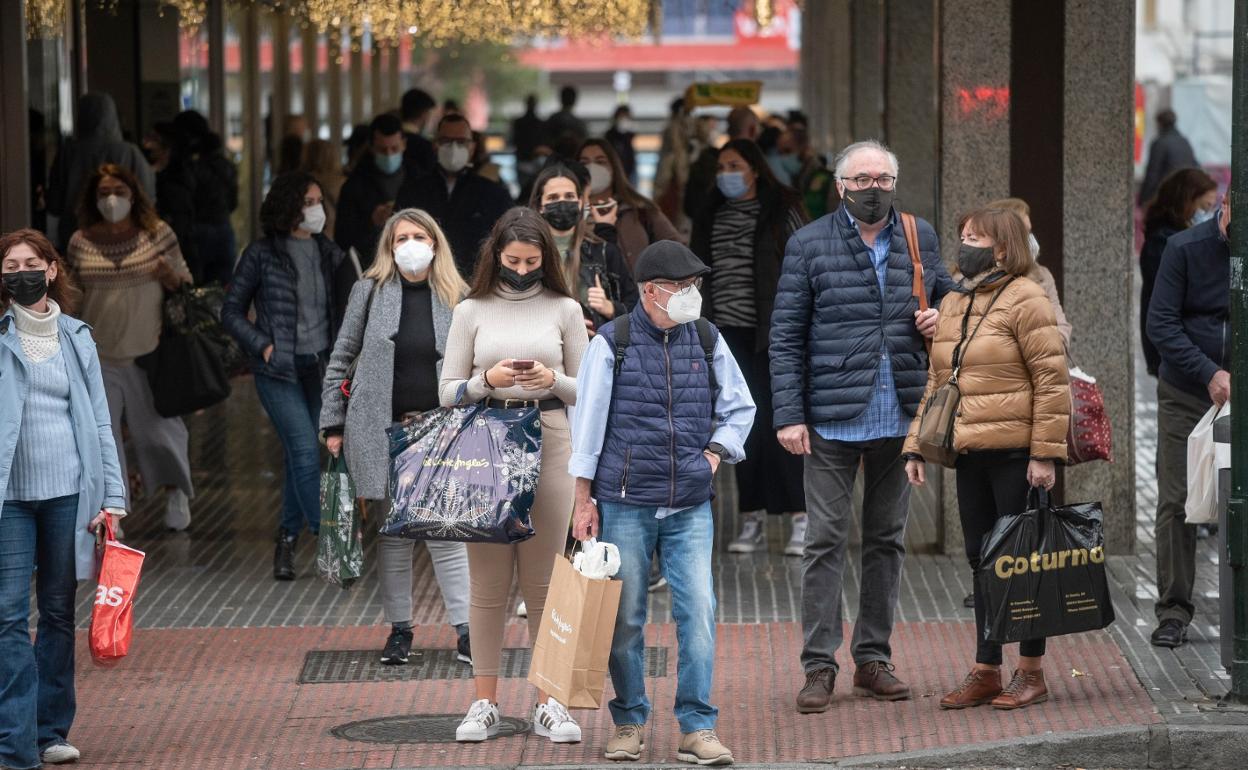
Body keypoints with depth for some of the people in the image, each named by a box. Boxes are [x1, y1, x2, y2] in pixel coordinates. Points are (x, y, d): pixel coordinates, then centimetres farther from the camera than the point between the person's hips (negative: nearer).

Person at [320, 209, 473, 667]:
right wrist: (333, 424, 3)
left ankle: (466, 629, -1)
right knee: (392, 534, 5)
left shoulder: (457, 299, 5)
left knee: (446, 533, -5)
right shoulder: (370, 292, 3)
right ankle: (399, 629, 15)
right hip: (381, 433, 0)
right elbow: (341, 359, 7)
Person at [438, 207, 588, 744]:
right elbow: (448, 392, 6)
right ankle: (484, 704, 5)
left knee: (544, 582, 1)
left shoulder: (564, 310, 7)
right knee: (488, 583, 1)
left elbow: (584, 391, 8)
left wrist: (553, 381, -13)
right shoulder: (471, 311, 7)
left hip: (548, 447, 0)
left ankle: (548, 702, 5)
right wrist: (487, 380, -13)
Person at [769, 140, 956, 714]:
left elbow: (946, 295, 25)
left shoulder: (920, 239, 8)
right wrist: (789, 414, -10)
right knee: (826, 539, -4)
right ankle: (818, 666, 1)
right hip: (833, 420, -4)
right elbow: (786, 337, -3)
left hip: (899, 420, 4)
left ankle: (873, 660, 18)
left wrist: (940, 318, 0)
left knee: (887, 538, 10)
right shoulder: (809, 245, -2)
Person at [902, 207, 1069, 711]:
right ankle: (986, 673, 16)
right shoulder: (952, 305, 16)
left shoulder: (1024, 300, -8)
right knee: (982, 562, 11)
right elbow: (936, 384, 20)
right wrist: (915, 446, 12)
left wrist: (1045, 453, -16)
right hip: (970, 456, 7)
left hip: (1016, 454, -7)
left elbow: (1052, 380, -12)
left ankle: (1031, 673, 7)